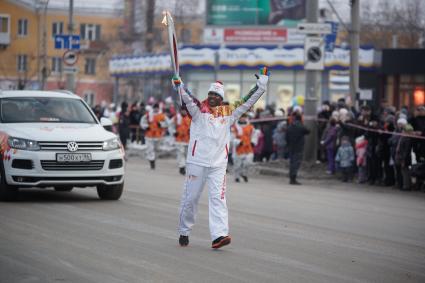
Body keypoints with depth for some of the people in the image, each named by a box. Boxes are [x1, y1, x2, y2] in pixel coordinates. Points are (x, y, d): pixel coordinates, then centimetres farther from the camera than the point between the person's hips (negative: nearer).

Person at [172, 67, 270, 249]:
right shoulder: (199, 109, 2)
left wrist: (262, 82, 7)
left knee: (218, 198, -8)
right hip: (196, 162, -2)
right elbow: (187, 97, -16)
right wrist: (178, 84, -34)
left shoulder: (228, 113, 10)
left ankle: (219, 236, -16)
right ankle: (184, 232, 22)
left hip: (218, 164, 2)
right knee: (190, 198, 6)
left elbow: (248, 101, 12)